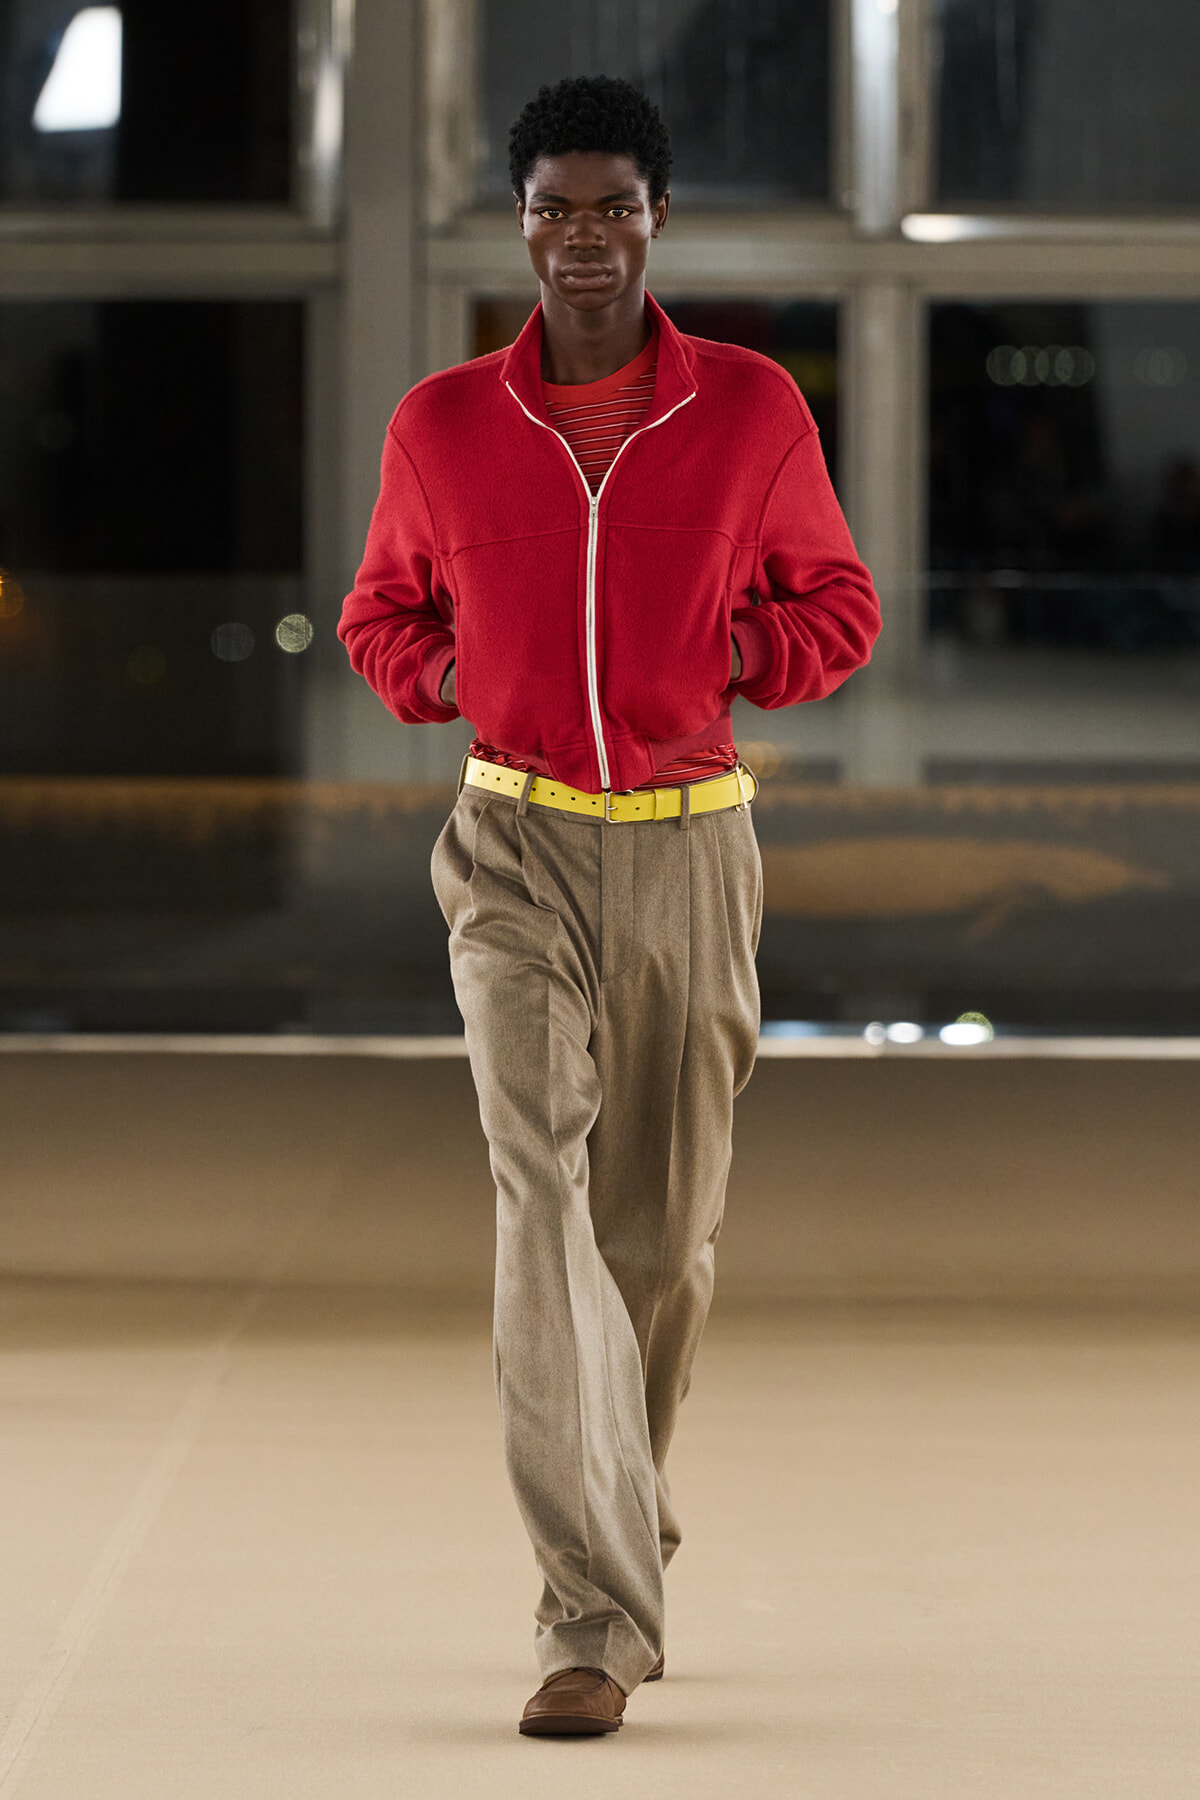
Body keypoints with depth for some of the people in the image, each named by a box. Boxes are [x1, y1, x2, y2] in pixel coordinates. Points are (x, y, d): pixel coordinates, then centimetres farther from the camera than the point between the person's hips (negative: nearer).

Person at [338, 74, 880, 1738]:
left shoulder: (754, 411, -2)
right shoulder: (442, 426, 0)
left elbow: (837, 605, 10)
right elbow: (384, 616, 16)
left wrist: (732, 657, -11)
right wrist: (461, 679, -6)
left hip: (690, 850, 1)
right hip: (518, 847, -1)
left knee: (662, 1229, 9)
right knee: (542, 1177, -19)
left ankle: (620, 1526, 37)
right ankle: (599, 1615, -22)